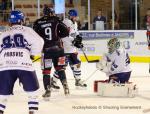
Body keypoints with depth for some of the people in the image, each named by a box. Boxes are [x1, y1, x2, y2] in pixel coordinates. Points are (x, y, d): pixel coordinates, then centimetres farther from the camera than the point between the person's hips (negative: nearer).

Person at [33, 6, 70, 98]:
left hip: (46, 49, -1)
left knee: (46, 70, 6)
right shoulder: (56, 20, 1)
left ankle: (48, 90, 1)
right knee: (60, 67, 15)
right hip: (58, 48, 1)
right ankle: (65, 85, 4)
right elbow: (66, 32, -1)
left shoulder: (38, 23, 1)